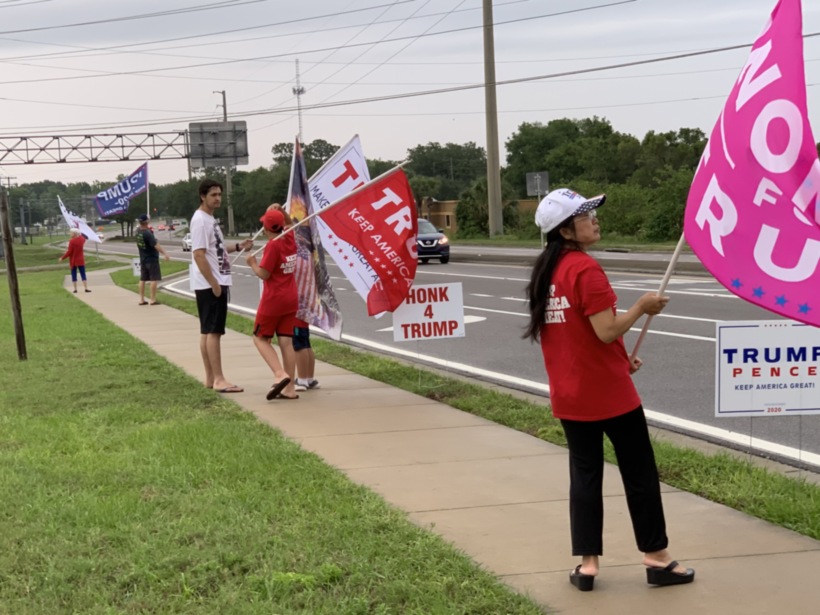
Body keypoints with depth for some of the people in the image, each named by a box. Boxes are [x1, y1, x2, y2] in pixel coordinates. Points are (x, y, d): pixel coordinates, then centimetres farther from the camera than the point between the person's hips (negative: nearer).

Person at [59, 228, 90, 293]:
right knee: (83, 274, 5)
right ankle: (86, 288, -2)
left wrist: (62, 258, -8)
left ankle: (75, 289, 7)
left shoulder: (72, 241, -19)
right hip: (81, 260, 4)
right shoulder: (82, 239, -3)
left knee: (74, 274, 7)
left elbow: (69, 252, -19)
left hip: (73, 261, -4)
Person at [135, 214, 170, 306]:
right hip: (151, 259, -8)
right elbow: (156, 245, -31)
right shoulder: (147, 233, -22)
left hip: (143, 259, 8)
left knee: (143, 279, 11)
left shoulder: (138, 232, 2)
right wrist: (165, 253, -36)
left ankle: (142, 300, 14)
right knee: (154, 279, -4)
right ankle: (153, 300, -5)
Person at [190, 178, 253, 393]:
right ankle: (218, 379, -7)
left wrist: (238, 246, 11)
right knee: (213, 331, -8)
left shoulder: (210, 219, 16)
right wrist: (213, 283, -23)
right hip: (209, 285, -10)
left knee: (207, 331, 11)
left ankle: (210, 378, 16)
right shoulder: (200, 220, -15)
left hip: (216, 282, 10)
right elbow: (199, 254, -21)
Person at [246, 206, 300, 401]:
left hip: (273, 301, -7)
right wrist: (280, 212, 18)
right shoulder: (290, 239, 5)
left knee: (260, 339, 6)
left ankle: (280, 374, -14)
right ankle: (289, 388, 4)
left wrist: (252, 263, 0)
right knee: (286, 341, 6)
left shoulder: (272, 245, -16)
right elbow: (289, 224, 29)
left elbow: (263, 274, -16)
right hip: (291, 300, 7)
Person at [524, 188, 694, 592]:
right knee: (639, 471, 7)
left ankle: (587, 564, 13)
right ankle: (657, 559, 17)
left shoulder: (545, 270, 8)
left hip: (568, 394, 7)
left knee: (584, 473, 12)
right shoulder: (586, 269, -18)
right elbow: (606, 332, -22)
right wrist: (641, 307, -7)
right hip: (608, 391, -7)